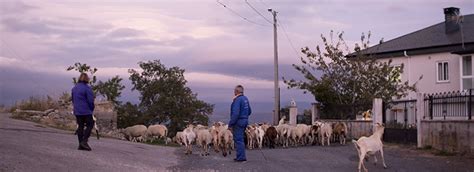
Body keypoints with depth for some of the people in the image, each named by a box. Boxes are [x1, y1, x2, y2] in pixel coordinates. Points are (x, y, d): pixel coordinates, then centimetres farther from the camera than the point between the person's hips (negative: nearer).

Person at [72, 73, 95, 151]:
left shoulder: (74, 88, 13)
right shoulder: (87, 88, -12)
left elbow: (73, 100, 20)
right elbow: (90, 100, -13)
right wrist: (91, 109, 0)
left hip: (77, 111, 7)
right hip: (86, 111, -7)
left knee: (80, 126, 10)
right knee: (90, 125, 1)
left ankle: (81, 144, 11)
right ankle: (84, 141, -10)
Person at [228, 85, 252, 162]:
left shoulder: (237, 100, -17)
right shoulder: (245, 99, 11)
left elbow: (235, 113, -23)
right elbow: (249, 111, 19)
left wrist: (230, 124, -19)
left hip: (238, 122, -9)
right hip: (245, 121, 9)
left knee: (238, 140, -4)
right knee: (240, 139, 18)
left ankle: (241, 157, -4)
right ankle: (242, 156, 23)